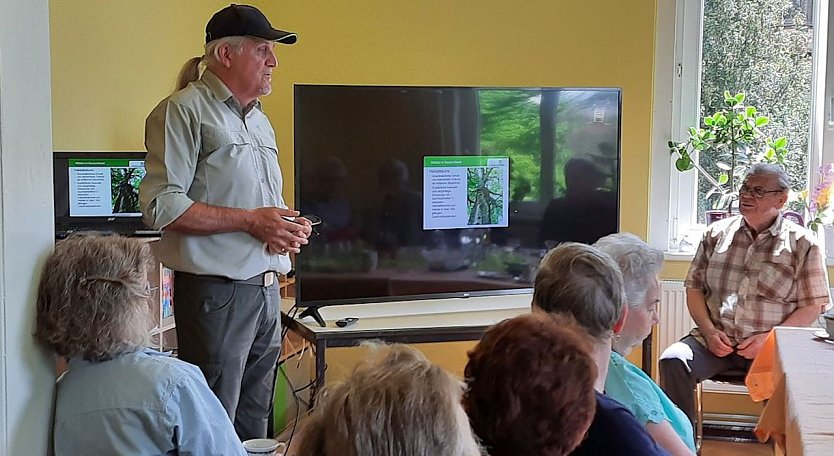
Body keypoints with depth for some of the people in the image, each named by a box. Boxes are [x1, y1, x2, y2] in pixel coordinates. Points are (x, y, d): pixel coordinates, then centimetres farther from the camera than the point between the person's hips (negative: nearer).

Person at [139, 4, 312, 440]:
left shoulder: (260, 120, 18)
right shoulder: (183, 111, -8)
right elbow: (162, 207, -17)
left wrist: (291, 226, 4)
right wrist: (251, 221, -17)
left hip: (266, 289, 8)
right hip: (217, 291, -8)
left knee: (254, 424, 14)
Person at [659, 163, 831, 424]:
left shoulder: (802, 244, 3)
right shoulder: (717, 233, 11)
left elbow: (813, 306, 1)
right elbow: (694, 288, 12)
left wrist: (769, 339, -11)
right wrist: (709, 331, -5)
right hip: (716, 340, 3)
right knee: (673, 360, -26)